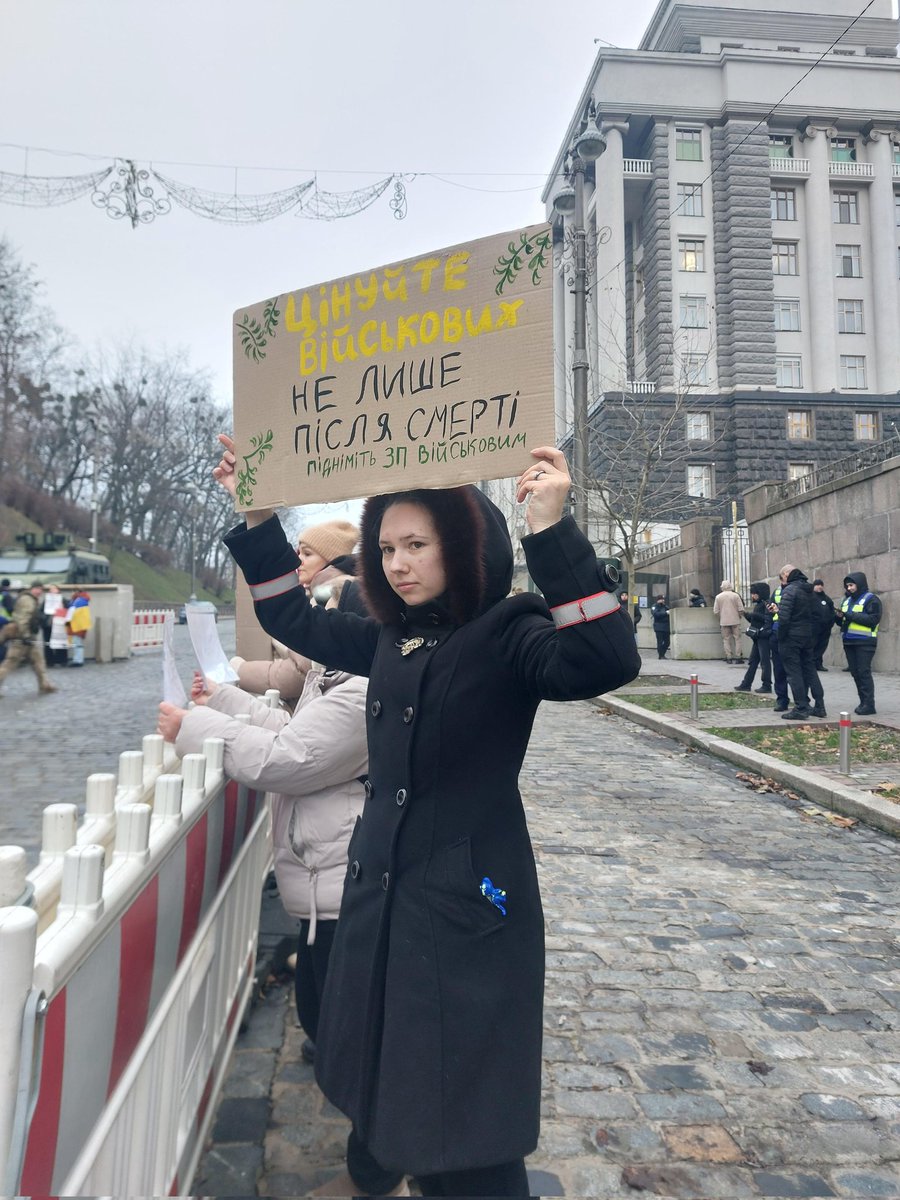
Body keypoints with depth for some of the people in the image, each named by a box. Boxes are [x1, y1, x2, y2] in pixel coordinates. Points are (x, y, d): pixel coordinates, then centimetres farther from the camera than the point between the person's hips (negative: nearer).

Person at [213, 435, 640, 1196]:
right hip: (380, 898, 7)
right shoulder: (390, 639, 6)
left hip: (471, 906, -7)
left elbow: (608, 663, -32)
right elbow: (293, 620, 19)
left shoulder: (508, 634, -14)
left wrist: (552, 532, -40)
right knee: (398, 1111, 23)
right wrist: (258, 520, 10)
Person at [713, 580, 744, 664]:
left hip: (724, 622, 1)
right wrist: (739, 616, 14)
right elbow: (741, 609, -4)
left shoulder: (718, 597, -1)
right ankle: (738, 657, 4)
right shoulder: (735, 595, -4)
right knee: (737, 638, 6)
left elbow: (716, 611, 0)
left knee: (726, 639, 6)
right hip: (735, 620, -1)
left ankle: (729, 657, 3)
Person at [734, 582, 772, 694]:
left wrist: (754, 615, -20)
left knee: (764, 661, -4)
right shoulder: (758, 604, 15)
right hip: (757, 637, 9)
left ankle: (766, 686, 3)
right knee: (752, 661, 12)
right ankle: (746, 684, 17)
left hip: (764, 636, -9)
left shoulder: (766, 603, -11)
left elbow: (768, 619, -21)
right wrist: (747, 615, 3)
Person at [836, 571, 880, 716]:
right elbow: (843, 621, 22)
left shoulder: (871, 599, -5)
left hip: (864, 642, -7)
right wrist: (838, 617, -1)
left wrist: (851, 615, -20)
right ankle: (863, 702, 16)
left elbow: (873, 620, -17)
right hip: (849, 642, 7)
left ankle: (869, 705, -6)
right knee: (855, 672, 8)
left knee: (864, 672, -9)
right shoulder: (847, 600, 17)